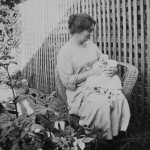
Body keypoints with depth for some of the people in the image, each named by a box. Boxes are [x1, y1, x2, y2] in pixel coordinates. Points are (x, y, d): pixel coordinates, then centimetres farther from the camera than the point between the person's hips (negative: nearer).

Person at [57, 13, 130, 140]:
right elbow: (67, 82, -14)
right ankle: (104, 138, -16)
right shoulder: (65, 52, -8)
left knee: (120, 98, -24)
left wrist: (114, 70, -4)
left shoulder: (91, 45, 12)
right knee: (102, 103, -34)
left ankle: (117, 135, -14)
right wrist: (91, 72, -17)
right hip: (79, 92, -6)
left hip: (99, 86, 6)